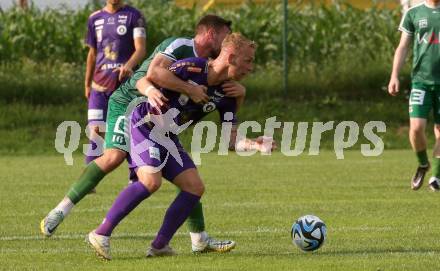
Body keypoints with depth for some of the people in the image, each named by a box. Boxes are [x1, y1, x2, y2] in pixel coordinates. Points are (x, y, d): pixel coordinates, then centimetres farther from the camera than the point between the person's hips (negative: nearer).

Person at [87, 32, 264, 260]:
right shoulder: (191, 68, -22)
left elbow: (231, 138, 0)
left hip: (168, 139, 8)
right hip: (144, 127, -8)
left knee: (195, 187, -5)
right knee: (151, 181, -28)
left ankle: (160, 246, 2)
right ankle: (101, 234, -22)